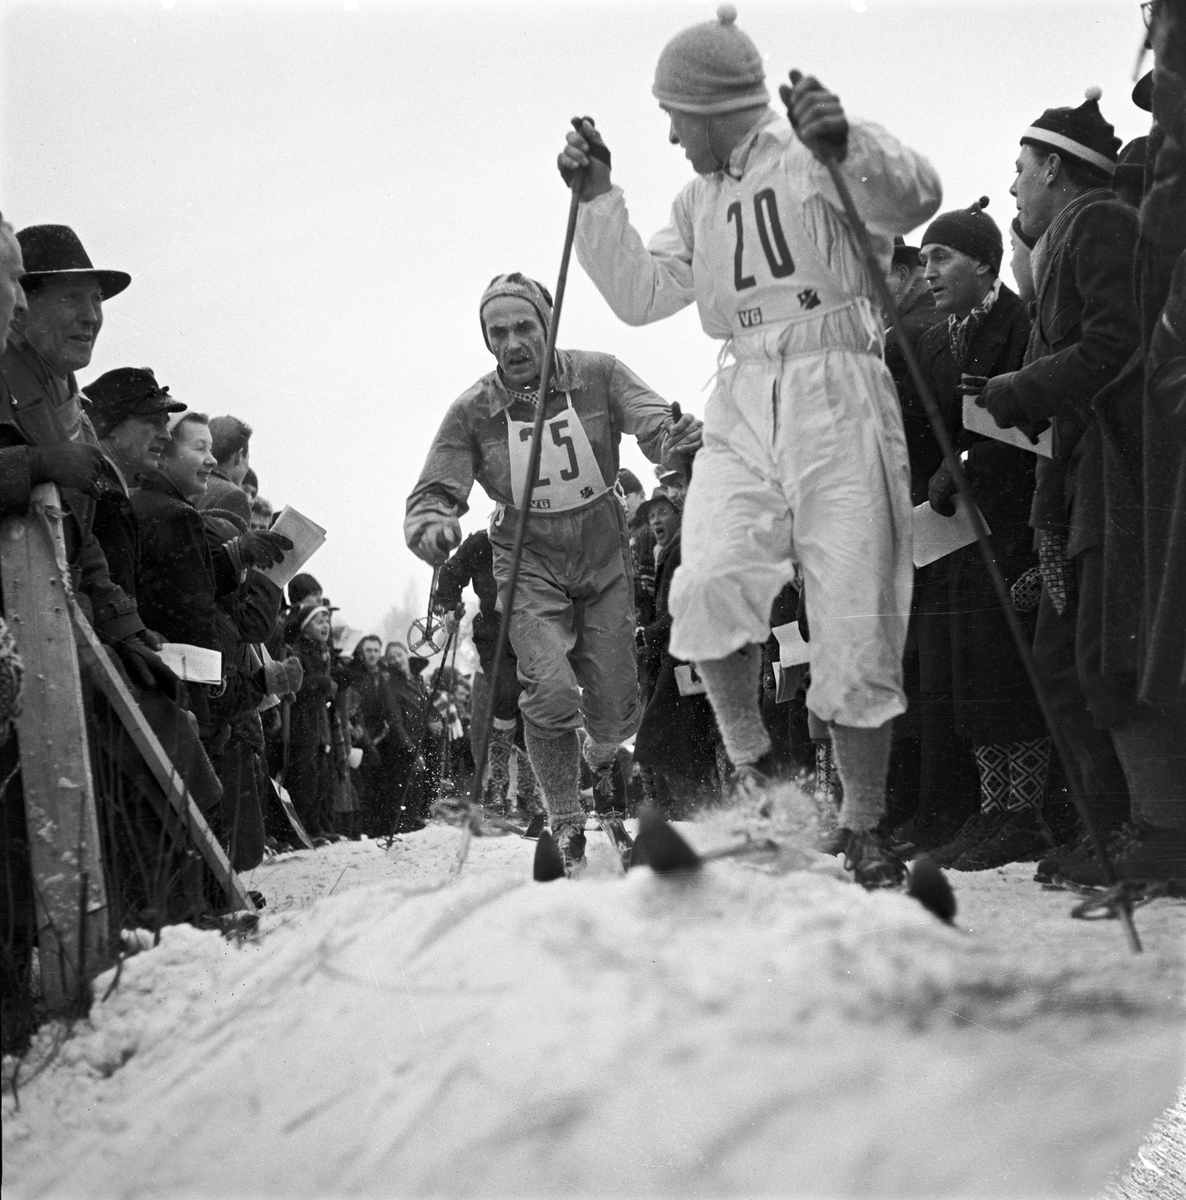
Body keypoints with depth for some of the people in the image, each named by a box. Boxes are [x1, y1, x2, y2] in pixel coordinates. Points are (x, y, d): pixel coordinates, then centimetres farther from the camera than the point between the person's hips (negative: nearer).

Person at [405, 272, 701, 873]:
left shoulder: (597, 374, -10)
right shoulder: (472, 410, -10)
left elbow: (651, 419, -22)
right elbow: (434, 492, -9)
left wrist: (671, 436, -48)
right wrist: (432, 527, -34)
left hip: (603, 557, 1)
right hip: (531, 564, -1)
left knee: (615, 710, 3)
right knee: (551, 691, -21)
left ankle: (601, 756, 42)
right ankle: (566, 824, -2)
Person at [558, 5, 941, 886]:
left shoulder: (814, 158, 0)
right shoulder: (701, 201, 21)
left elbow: (913, 199, -18)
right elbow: (640, 294, 19)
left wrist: (845, 143, -35)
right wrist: (598, 198, 10)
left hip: (839, 400, -5)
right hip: (744, 408, 5)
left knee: (855, 630, -4)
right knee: (707, 587, -20)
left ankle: (864, 828, 10)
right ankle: (752, 765, 2)